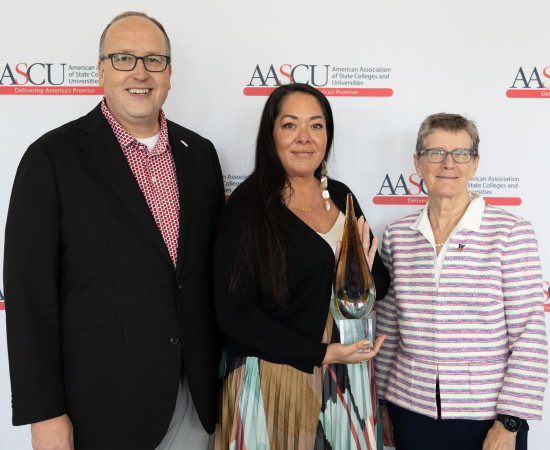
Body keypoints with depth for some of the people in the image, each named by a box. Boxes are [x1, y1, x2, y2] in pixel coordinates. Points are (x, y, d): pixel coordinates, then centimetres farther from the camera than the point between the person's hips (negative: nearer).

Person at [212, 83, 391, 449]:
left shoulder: (341, 196, 5)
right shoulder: (248, 205, -12)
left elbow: (381, 284, 11)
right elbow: (233, 312, -14)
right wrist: (321, 354, -17)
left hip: (347, 376, 6)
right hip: (275, 375, -5)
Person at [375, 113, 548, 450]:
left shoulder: (511, 232, -7)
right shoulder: (397, 235, 2)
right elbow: (388, 328, 9)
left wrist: (509, 423, -10)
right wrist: (382, 402, 11)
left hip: (487, 417, -3)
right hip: (412, 411, 3)